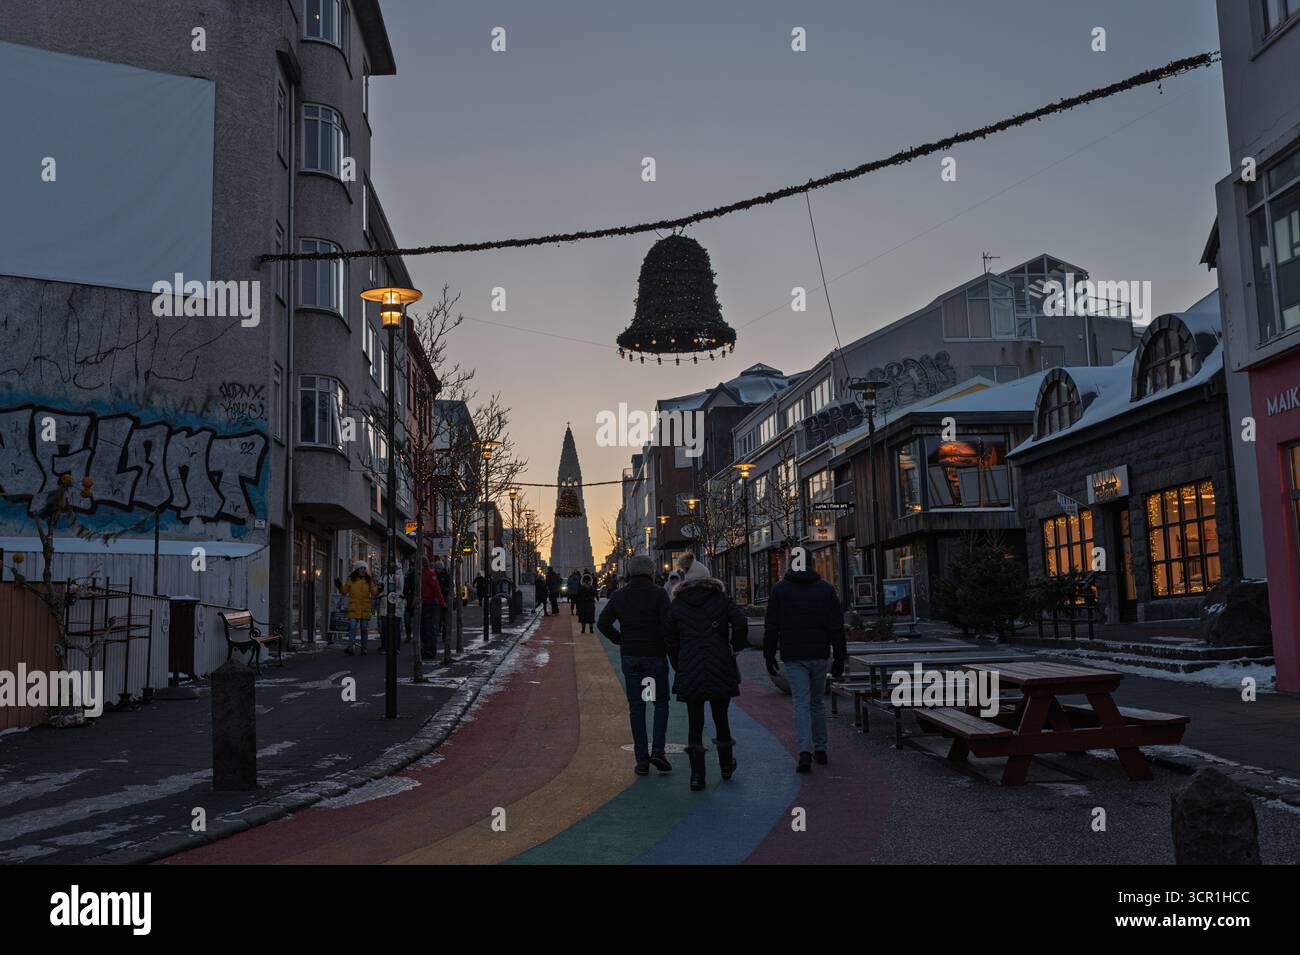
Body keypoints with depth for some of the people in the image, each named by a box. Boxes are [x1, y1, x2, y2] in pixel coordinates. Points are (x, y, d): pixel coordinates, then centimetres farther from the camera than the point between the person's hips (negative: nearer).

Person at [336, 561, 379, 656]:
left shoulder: (369, 581, 7)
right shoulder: (350, 580, 4)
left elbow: (374, 593, 4)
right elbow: (344, 592, 9)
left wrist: (378, 590, -15)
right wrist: (339, 586, -8)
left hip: (365, 609, 2)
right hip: (353, 608, -2)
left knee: (364, 629, 8)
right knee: (353, 628, -13)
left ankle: (363, 649, 16)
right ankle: (349, 647, -18)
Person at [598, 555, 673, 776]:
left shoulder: (619, 595, 4)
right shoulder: (658, 594, -10)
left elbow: (602, 623, 7)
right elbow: (668, 625, -18)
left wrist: (620, 640, 10)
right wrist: (671, 650, -5)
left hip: (630, 658, 3)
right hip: (655, 656, -3)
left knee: (636, 708, 9)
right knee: (661, 703, 13)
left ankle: (642, 760, 8)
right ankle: (657, 751, -2)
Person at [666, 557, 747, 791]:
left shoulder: (676, 605, 4)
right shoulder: (722, 599, 3)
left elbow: (671, 642, 5)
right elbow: (741, 624, -12)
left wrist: (679, 668, 14)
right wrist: (735, 648, 3)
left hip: (689, 673, -1)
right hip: (721, 669, 1)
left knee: (694, 723, 4)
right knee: (721, 718, 17)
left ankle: (697, 775, 1)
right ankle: (726, 765, 31)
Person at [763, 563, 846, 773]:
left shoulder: (780, 589, -1)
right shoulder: (826, 589, 2)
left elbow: (771, 627, -1)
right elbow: (836, 627, 0)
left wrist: (769, 655, 6)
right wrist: (840, 658, 4)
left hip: (793, 656, -2)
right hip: (819, 655, 2)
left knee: (801, 703, -2)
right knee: (818, 702, 16)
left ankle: (805, 752, -16)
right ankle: (820, 749, 21)